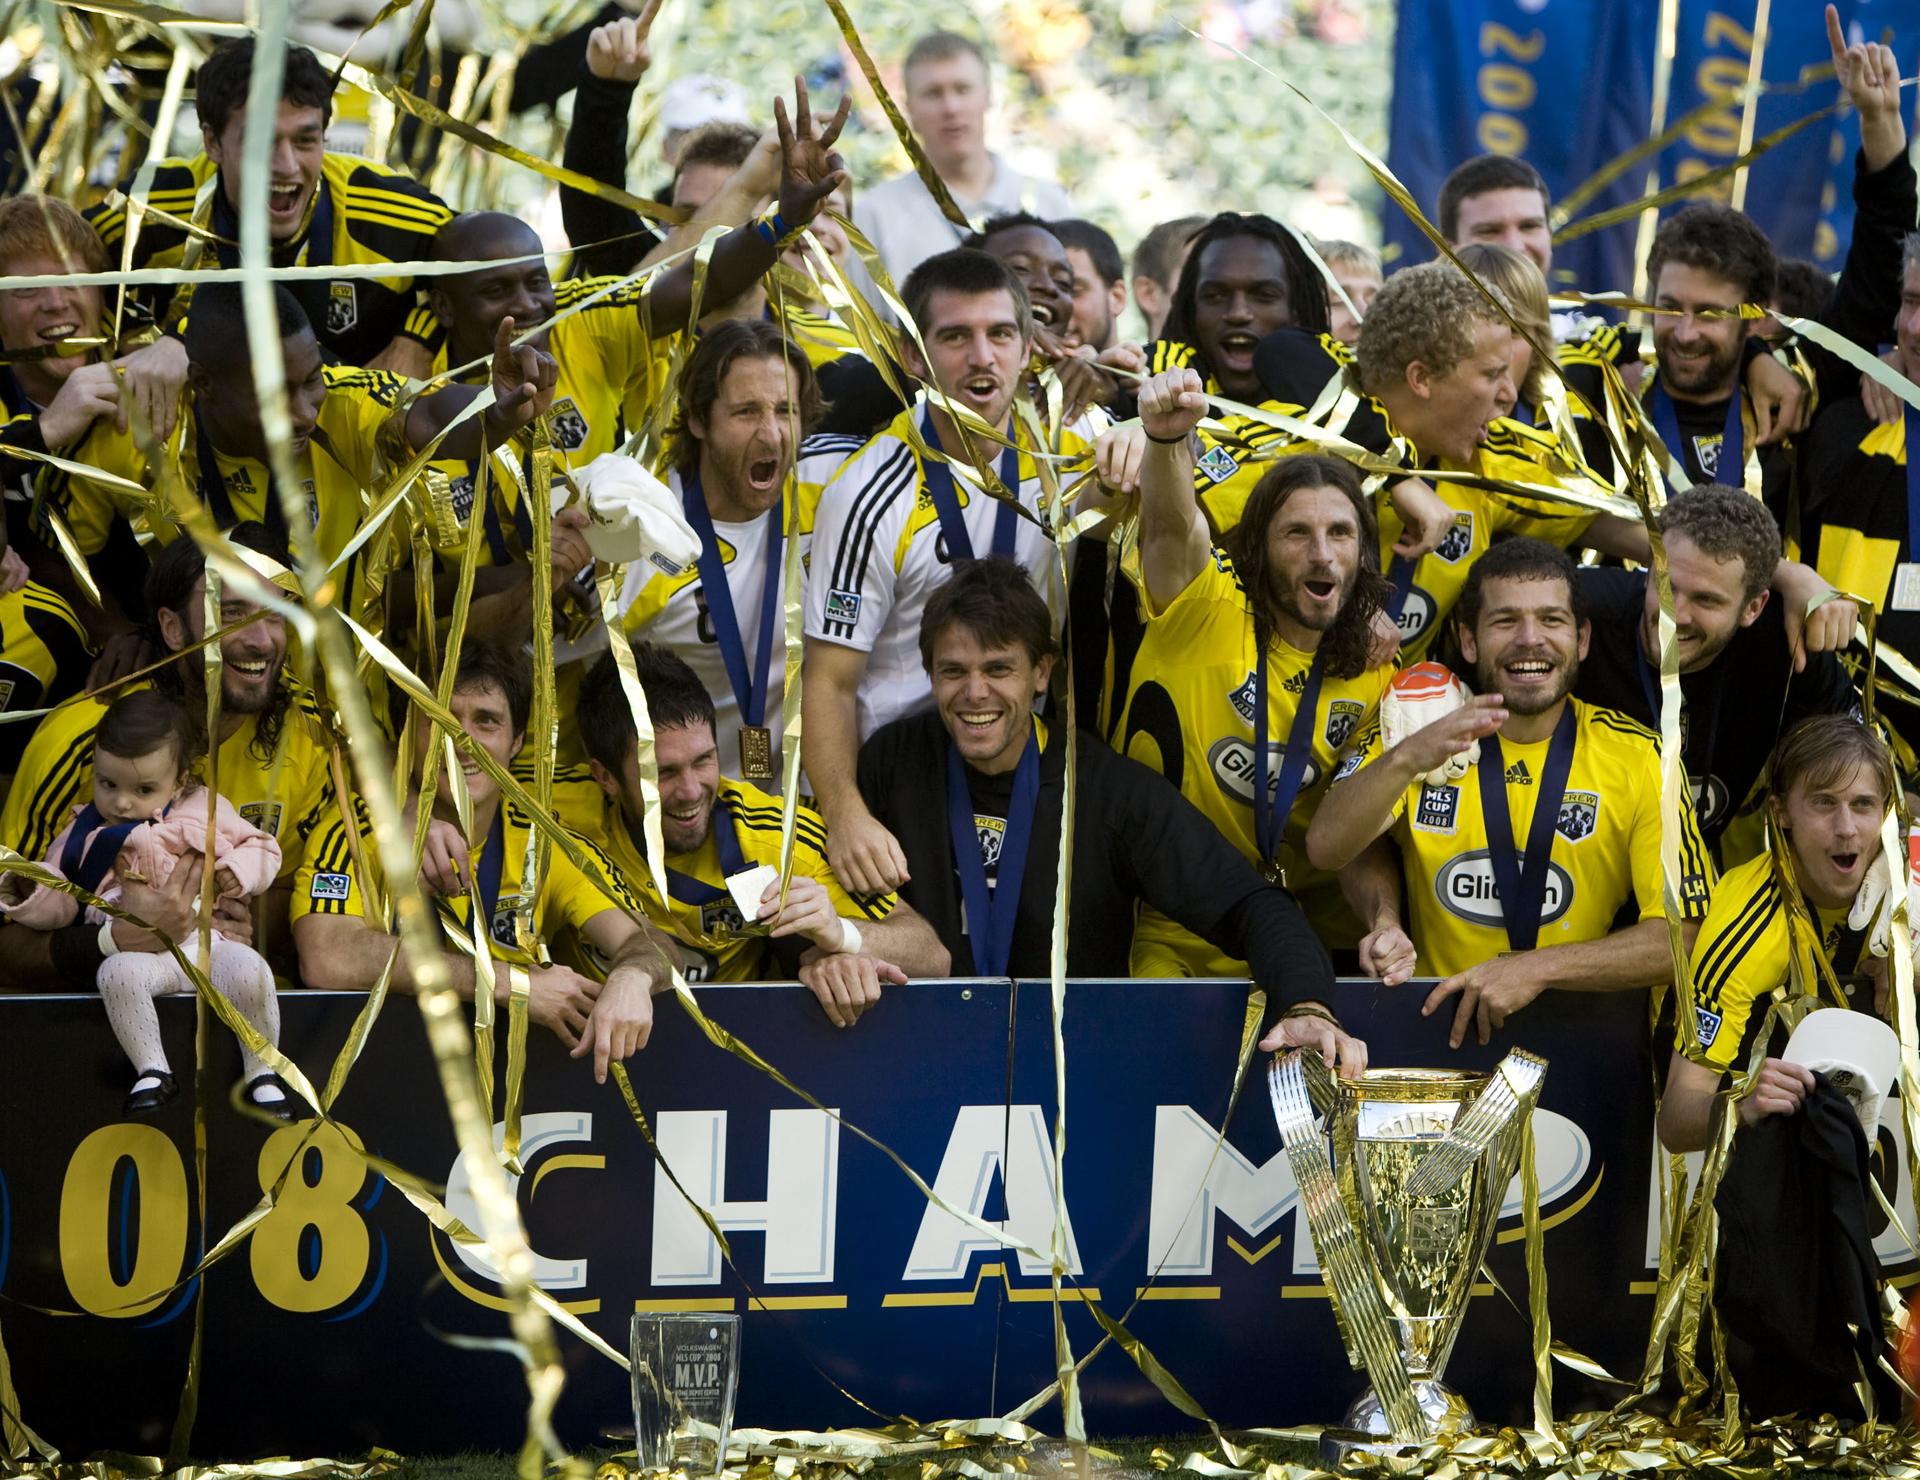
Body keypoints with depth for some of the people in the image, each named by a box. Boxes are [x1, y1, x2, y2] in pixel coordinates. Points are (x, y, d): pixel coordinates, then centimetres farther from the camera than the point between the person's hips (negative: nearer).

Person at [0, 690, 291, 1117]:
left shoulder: (205, 811, 13)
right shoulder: (85, 832, 16)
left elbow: (263, 849, 18)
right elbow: (58, 903, 16)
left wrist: (241, 869, -4)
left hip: (211, 942, 0)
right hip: (139, 949, 0)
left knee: (249, 969, -31)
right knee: (117, 973, -35)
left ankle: (261, 1075, -12)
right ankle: (152, 1072, -21)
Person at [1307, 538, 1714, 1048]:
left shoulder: (1639, 759, -1)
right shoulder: (1417, 728, 3)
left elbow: (1681, 937, -5)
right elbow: (1326, 847, -11)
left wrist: (1538, 968, -16)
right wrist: (1405, 759, -29)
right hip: (1430, 1020, 0)